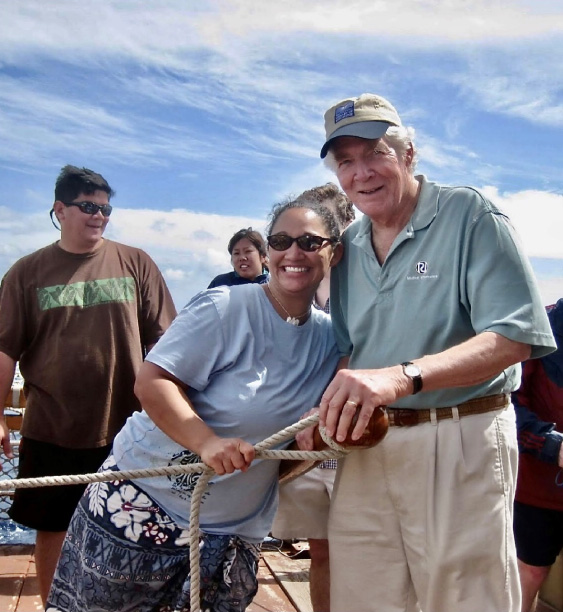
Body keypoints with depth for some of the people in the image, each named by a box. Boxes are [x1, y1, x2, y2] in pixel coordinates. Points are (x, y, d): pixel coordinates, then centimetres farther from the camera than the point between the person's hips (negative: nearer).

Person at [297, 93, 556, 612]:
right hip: (366, 446, 6)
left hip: (459, 444, -5)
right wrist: (325, 412, -5)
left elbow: (514, 337, -19)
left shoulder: (470, 215, -9)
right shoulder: (349, 248, 10)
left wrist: (402, 377, -32)